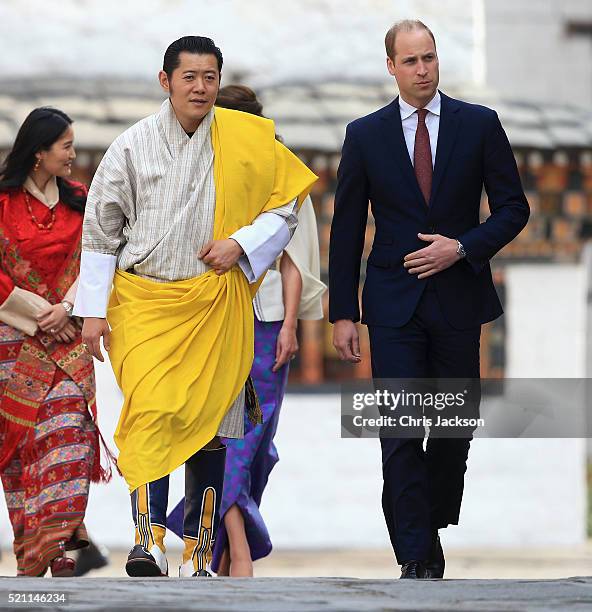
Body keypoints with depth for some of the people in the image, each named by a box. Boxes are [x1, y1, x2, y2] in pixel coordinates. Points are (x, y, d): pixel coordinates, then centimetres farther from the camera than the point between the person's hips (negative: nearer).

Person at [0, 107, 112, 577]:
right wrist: (39, 313, -9)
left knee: (67, 422, -12)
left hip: (66, 332, 2)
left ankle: (56, 543, -16)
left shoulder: (77, 200, 9)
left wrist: (66, 308, -9)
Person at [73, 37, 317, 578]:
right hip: (143, 300, -1)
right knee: (150, 410, -18)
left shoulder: (248, 140, 1)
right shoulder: (133, 146, 1)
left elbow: (288, 202, 10)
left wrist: (242, 243, -8)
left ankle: (199, 548, 15)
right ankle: (150, 538, -23)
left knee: (209, 421, 5)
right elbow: (101, 229, 6)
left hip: (216, 304, 1)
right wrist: (93, 310, 3)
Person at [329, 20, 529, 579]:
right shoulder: (365, 135, 3)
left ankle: (431, 526, 29)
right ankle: (418, 560, -8)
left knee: (455, 426, 8)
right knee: (400, 431, -8)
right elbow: (346, 229, 5)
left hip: (458, 297, 1)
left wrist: (462, 247, -13)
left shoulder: (479, 125, 2)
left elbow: (513, 208, 4)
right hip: (394, 302, -1)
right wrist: (343, 313, 0)